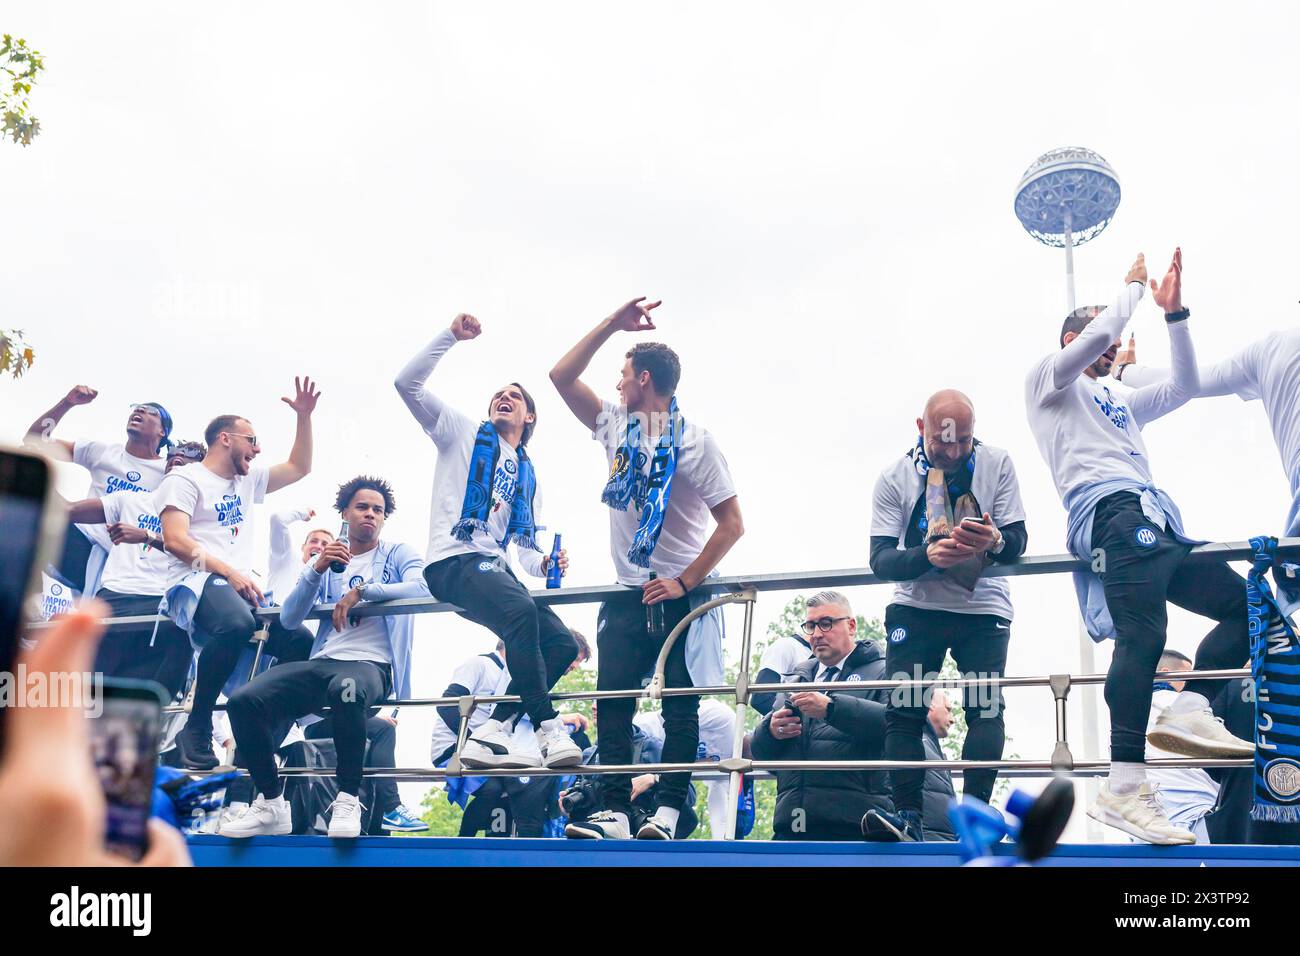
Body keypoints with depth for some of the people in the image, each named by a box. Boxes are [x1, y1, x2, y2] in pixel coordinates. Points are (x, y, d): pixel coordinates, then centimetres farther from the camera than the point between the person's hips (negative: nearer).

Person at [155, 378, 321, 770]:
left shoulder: (248, 480, 26)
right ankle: (196, 729, -26)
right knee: (238, 623, -41)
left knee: (301, 639, -19)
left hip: (240, 584, 7)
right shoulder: (185, 480, 4)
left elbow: (299, 468, 30)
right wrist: (229, 571, -20)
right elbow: (175, 540, -9)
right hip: (196, 581, -7)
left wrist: (304, 417, 20)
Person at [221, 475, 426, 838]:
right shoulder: (328, 560, 23)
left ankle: (348, 801, -26)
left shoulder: (398, 553, 14)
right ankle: (270, 804, -7)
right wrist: (316, 570, -4)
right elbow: (289, 619, 10)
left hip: (372, 665, -4)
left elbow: (420, 587, -10)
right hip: (322, 662, 5)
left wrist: (360, 591, -12)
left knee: (346, 688, -42)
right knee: (243, 700, -21)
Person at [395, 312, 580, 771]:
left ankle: (492, 731, -16)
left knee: (562, 642, -12)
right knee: (522, 611, -35)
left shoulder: (528, 477, 25)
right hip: (454, 561, -7)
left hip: (497, 569, 7)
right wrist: (450, 336, -5)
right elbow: (407, 383, 1)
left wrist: (542, 563, 2)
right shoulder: (463, 432, 12)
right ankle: (548, 727, -31)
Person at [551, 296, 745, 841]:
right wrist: (612, 324, 1)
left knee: (680, 704, -1)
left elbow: (732, 523, -9)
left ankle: (668, 811, -1)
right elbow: (562, 376, 6)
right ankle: (614, 812, 0)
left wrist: (685, 582, -14)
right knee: (613, 699, -2)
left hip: (681, 594, -5)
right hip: (627, 595, 5)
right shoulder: (616, 426, 9)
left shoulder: (695, 442, -6)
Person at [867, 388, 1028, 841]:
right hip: (916, 607, 0)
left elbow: (1019, 540, -6)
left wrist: (995, 542, -31)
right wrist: (928, 555, -32)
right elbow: (880, 559, -11)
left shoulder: (997, 463, -6)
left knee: (985, 705, -14)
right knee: (904, 708, -8)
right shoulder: (894, 476, -7)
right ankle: (908, 818, -6)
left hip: (983, 607, 0)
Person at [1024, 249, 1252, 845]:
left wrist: (1174, 312, 23)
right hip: (1115, 511, -9)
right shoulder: (1050, 380, 14)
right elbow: (1096, 336, -4)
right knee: (1142, 635, -26)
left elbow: (1184, 387, 28)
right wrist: (1131, 289, 13)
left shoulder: (1118, 399, 38)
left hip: (1153, 525, 9)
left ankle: (1188, 713, -11)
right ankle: (1125, 790, -34)